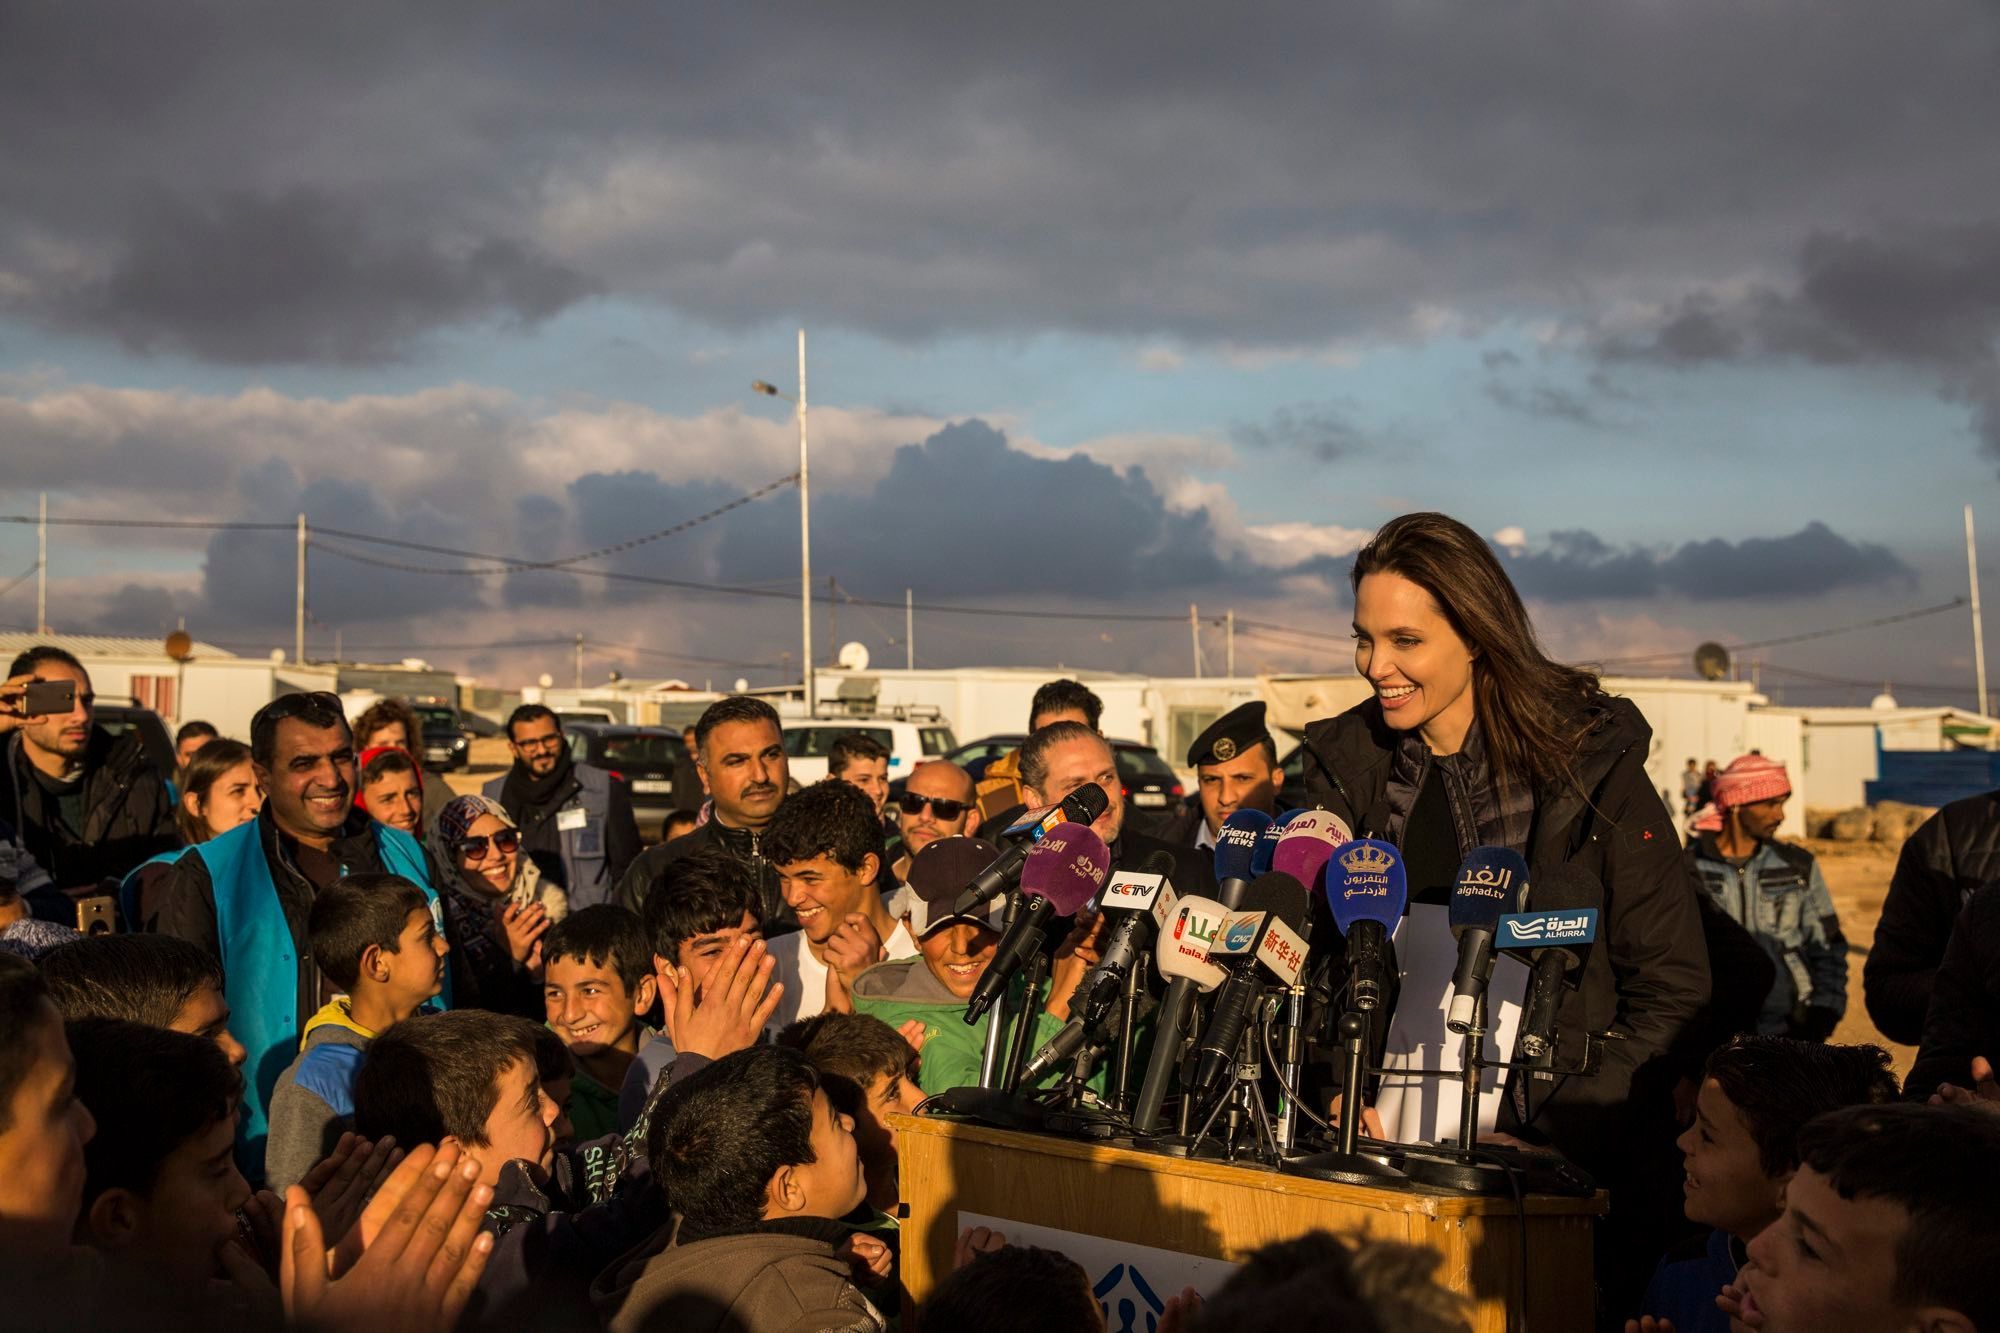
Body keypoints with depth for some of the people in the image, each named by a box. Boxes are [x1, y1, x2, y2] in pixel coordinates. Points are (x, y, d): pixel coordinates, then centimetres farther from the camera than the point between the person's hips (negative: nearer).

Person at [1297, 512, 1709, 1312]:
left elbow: (1672, 984, -6)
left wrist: (1566, 1134, -13)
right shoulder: (1348, 764, 3)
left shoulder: (1586, 758, -8)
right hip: (1382, 1150, 3)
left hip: (1557, 1166, -3)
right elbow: (1318, 959, 9)